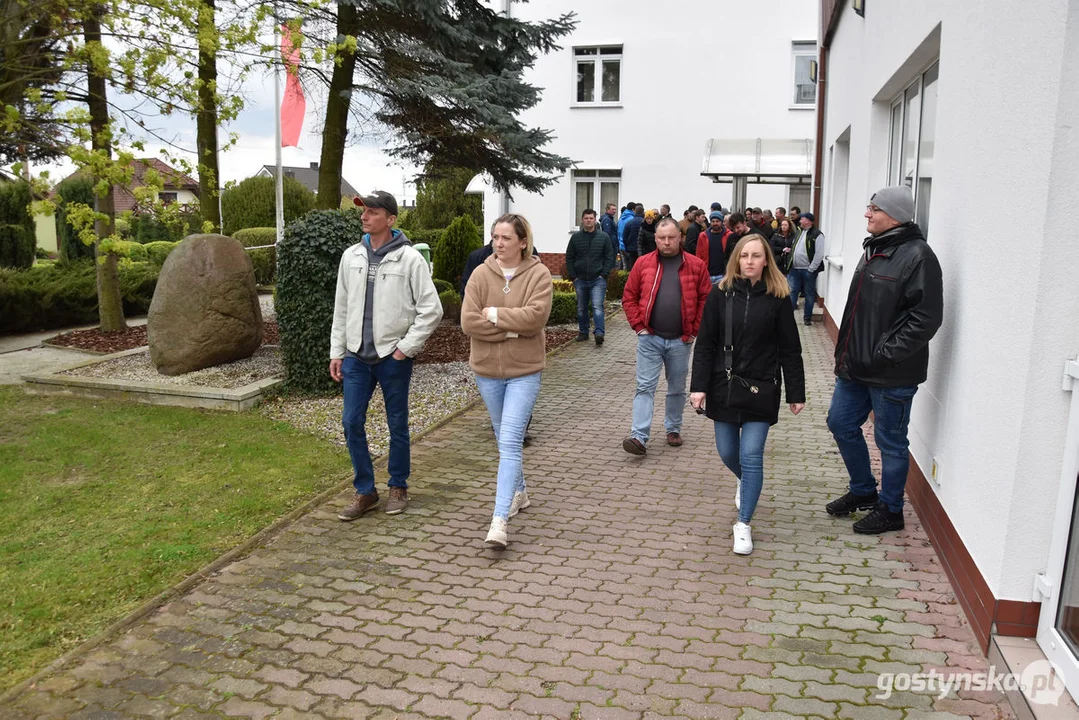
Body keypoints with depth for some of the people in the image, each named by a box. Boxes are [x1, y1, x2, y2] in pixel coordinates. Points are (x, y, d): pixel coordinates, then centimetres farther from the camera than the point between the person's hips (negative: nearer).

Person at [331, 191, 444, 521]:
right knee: (352, 423, 4)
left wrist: (406, 348, -11)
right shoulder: (351, 256, 6)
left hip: (393, 357, -4)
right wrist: (336, 352, 9)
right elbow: (341, 309, 12)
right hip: (356, 357, 4)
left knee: (397, 425, 8)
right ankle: (365, 491, 19)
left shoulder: (410, 258, -9)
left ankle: (398, 487, 26)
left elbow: (431, 310, -9)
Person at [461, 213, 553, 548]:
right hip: (487, 369, 4)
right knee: (504, 439, 19)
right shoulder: (481, 274, -2)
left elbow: (536, 316, -22)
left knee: (510, 442, -11)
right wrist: (512, 328, -16)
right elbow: (468, 322, -11)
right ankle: (519, 492, 40)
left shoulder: (538, 273, -7)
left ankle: (499, 520, -12)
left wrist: (494, 314, -16)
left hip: (524, 370, -4)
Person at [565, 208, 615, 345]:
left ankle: (599, 333, -18)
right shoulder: (576, 237, 5)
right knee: (581, 308, 11)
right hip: (580, 280, 3)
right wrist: (572, 276, 0)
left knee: (597, 306, -14)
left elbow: (609, 257, 2)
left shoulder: (604, 237, 2)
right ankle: (583, 332, 22)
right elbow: (569, 258, 8)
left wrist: (604, 274, -7)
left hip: (598, 280, -3)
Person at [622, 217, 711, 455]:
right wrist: (639, 326, -3)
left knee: (677, 389, 14)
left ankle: (673, 429, 30)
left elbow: (706, 300, 2)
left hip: (680, 340, 1)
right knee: (645, 387, -4)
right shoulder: (643, 263, 2)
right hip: (649, 339, 0)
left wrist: (694, 331, -2)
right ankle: (639, 436, -6)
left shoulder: (696, 265, 0)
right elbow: (629, 297, 5)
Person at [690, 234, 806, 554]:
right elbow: (705, 344, -3)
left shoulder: (777, 297, -6)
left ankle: (743, 524, 9)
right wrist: (699, 386, -10)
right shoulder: (721, 293, -3)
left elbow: (789, 349, -2)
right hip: (723, 386, 2)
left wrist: (796, 393, -2)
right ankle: (745, 483, 48)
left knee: (751, 456, -4)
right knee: (727, 452, 13)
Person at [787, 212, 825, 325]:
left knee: (809, 294, 6)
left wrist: (811, 269, -15)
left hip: (808, 270, -6)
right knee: (792, 291, 5)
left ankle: (808, 317, 15)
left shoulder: (817, 235, -11)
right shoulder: (799, 232, 12)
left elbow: (819, 254, -14)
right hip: (795, 269, 6)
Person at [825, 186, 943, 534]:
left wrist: (883, 355, -22)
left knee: (890, 441, 6)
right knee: (841, 423, 17)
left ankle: (890, 510, 25)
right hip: (856, 366, 9)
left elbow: (925, 319, -22)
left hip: (892, 375, -9)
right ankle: (863, 491, 37)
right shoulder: (873, 250, 11)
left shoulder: (917, 255, -17)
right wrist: (846, 353, 14)